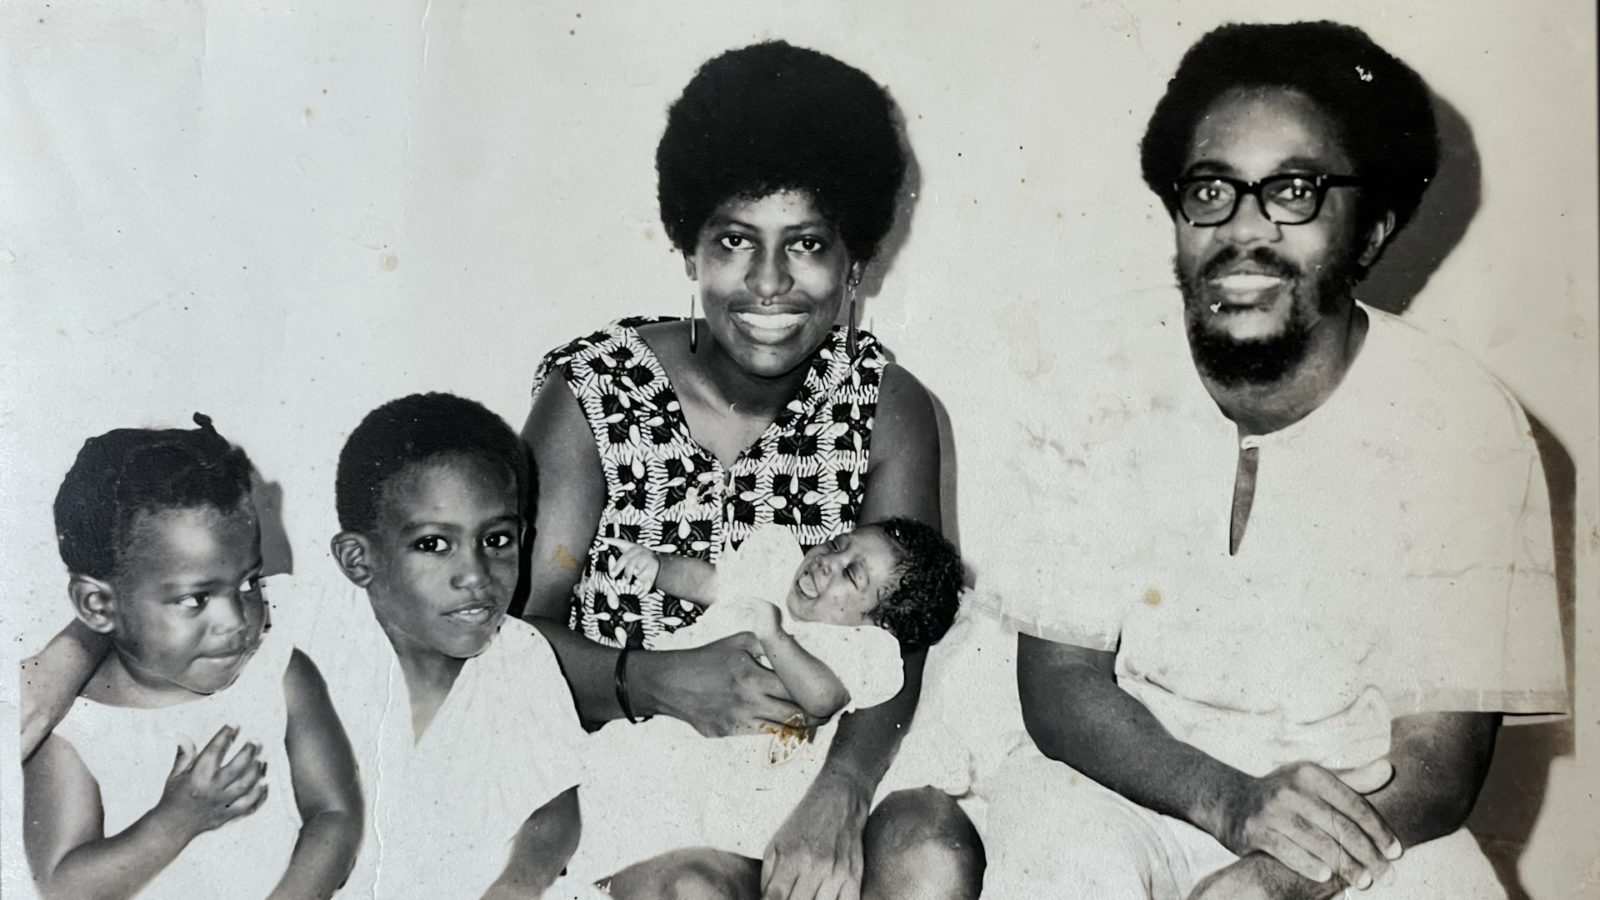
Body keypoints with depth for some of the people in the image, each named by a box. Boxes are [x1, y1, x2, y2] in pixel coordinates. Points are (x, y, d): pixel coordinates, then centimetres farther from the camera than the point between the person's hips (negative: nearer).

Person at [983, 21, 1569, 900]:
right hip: (1131, 787, -1)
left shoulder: (1465, 429, -11)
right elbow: (1056, 679, -8)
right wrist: (1228, 799, -26)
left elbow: (1438, 760, -10)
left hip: (1356, 821, 2)